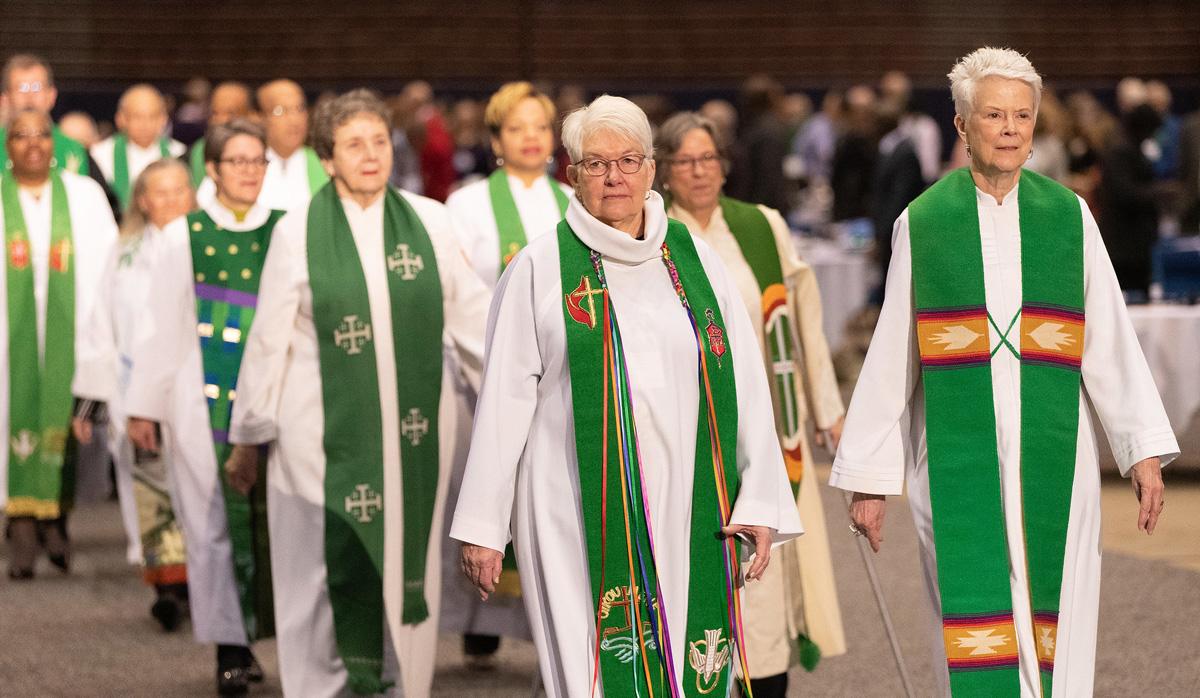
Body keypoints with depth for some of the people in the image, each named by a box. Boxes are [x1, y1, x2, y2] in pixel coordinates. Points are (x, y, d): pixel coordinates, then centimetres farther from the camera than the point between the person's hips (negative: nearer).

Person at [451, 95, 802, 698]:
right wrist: (483, 525, -1)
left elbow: (746, 386, 8)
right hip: (582, 514, -3)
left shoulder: (696, 263, 10)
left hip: (687, 513, 3)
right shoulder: (539, 270, 3)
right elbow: (504, 399, 2)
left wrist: (761, 502, 0)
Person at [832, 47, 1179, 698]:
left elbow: (1111, 341, 4)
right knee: (974, 637, -3)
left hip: (1051, 460, 1)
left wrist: (1144, 450, -4)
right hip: (959, 462, -1)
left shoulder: (1069, 218, 5)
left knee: (1053, 642, 2)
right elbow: (890, 358, 5)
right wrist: (868, 478, 4)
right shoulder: (922, 224, 3)